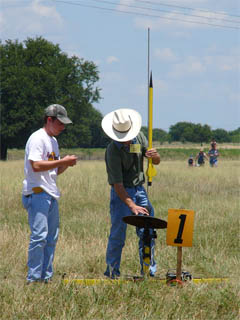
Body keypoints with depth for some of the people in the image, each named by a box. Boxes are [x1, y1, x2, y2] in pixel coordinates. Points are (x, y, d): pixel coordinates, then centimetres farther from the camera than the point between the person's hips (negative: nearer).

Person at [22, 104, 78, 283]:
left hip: (51, 194, 10)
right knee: (39, 235, -14)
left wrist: (66, 164, 4)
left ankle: (46, 277, 14)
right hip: (37, 193, -10)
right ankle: (33, 278, -14)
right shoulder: (37, 138, -9)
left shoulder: (53, 141, 20)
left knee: (51, 238, 10)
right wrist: (63, 161, -17)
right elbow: (36, 166, -21)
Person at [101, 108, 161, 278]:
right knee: (118, 234, -7)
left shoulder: (139, 137, -1)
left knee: (147, 232, 3)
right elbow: (117, 184, -23)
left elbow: (157, 162, 6)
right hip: (121, 193, -5)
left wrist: (155, 155, -19)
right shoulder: (113, 150, -20)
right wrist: (132, 205, -31)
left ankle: (149, 271, 10)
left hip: (139, 189, 5)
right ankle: (112, 273, 4)